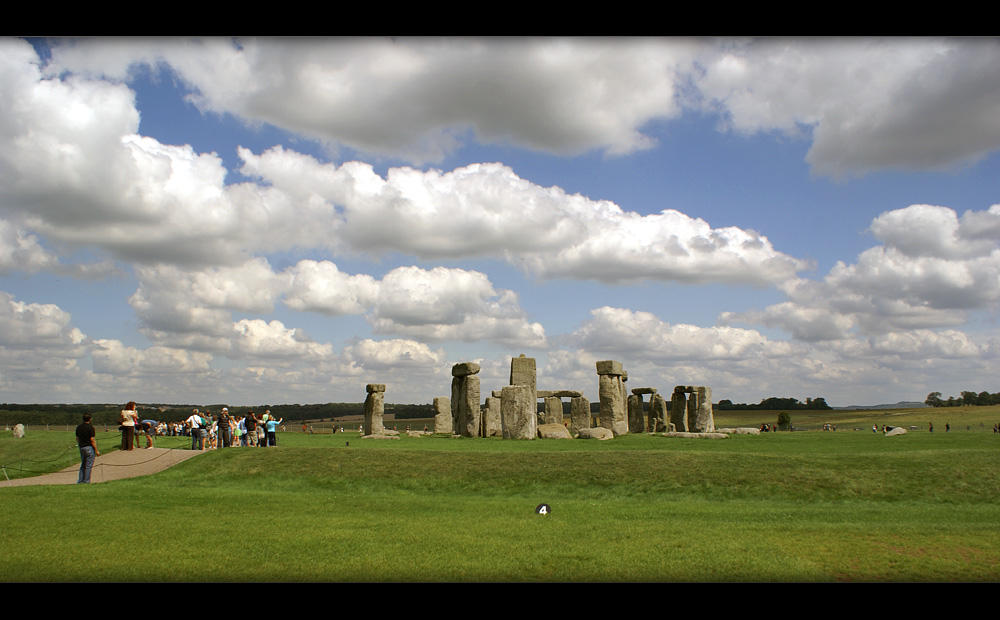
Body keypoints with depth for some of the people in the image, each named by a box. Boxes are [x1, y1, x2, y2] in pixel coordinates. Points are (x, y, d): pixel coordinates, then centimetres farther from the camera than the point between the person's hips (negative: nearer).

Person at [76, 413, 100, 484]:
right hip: (89, 448, -7)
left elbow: (77, 438, 14)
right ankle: (86, 481, 1)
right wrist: (96, 451, -12)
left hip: (81, 448, 7)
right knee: (88, 466, -1)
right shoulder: (90, 427, -14)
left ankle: (80, 481, 17)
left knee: (83, 465, 17)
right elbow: (92, 440, -16)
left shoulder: (79, 427, 7)